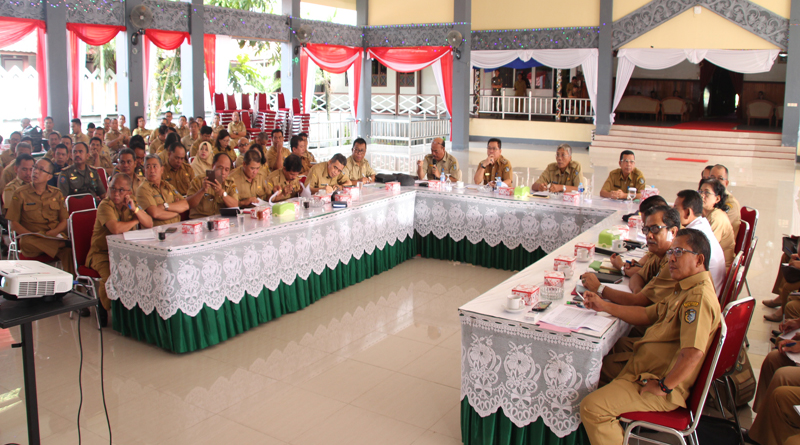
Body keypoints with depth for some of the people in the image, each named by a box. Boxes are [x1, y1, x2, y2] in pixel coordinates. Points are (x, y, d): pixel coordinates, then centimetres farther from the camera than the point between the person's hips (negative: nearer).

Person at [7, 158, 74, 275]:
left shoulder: (56, 193, 16)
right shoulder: (20, 194, 9)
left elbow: (64, 221, 12)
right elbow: (14, 224, 5)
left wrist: (53, 232, -9)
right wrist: (31, 235, -13)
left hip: (56, 236, 1)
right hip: (32, 238, -1)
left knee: (68, 252, -33)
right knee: (26, 243, -39)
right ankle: (63, 244, -33)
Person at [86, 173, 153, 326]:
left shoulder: (131, 203, 6)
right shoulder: (105, 205, -14)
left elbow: (149, 224, -2)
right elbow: (116, 229, -31)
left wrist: (135, 209, -18)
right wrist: (135, 221, -12)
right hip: (102, 253, -5)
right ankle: (104, 306, -2)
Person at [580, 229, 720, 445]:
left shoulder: (699, 297, -24)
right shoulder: (684, 290, 13)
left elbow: (693, 353, -33)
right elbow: (647, 315, 19)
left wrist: (663, 387, -23)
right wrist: (603, 306, 12)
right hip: (643, 367, 11)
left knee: (592, 407, -20)